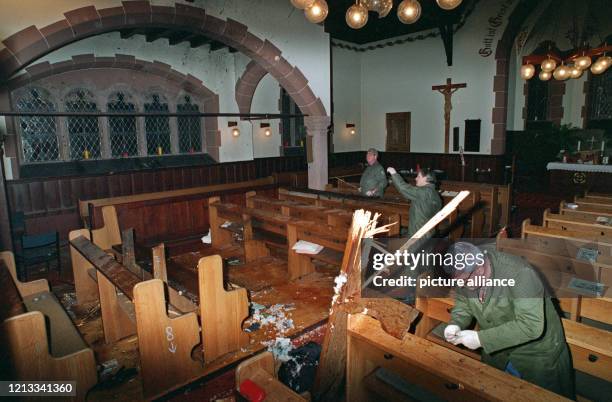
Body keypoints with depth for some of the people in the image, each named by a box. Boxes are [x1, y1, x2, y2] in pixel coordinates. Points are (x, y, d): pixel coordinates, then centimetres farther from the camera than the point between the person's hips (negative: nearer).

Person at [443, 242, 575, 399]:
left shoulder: (518, 273, -37)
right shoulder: (466, 271, -18)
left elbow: (531, 326, -40)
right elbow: (463, 302, -1)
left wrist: (481, 338, -38)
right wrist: (456, 324, -22)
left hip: (535, 351, -5)